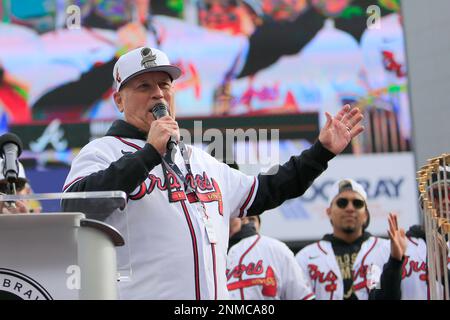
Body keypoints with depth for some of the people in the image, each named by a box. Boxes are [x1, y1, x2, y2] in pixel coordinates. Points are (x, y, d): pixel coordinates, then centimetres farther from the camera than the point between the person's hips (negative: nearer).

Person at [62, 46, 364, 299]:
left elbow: (262, 191, 29)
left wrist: (322, 151, 26)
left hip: (215, 293, 6)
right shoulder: (103, 151, 1)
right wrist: (149, 152, -17)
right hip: (140, 292, -6)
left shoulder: (199, 159, 22)